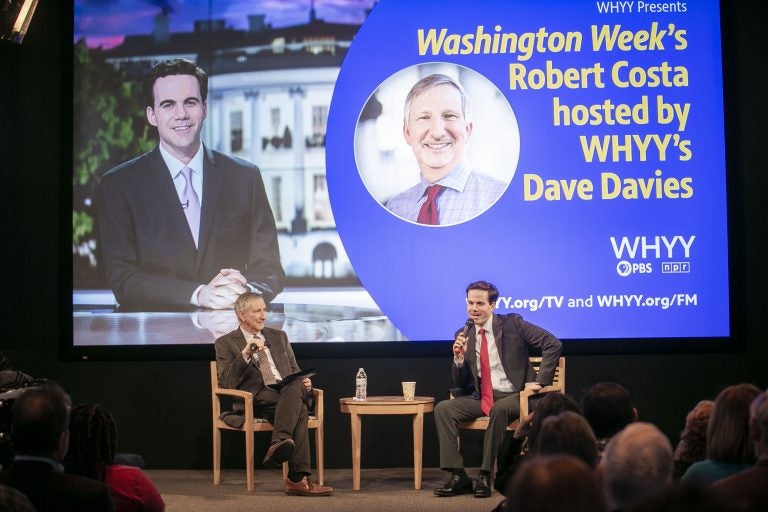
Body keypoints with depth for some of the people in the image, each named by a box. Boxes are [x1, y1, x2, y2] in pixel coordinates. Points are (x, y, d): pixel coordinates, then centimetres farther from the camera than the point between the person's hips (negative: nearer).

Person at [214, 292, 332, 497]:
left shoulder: (279, 337, 23)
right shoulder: (226, 343, 8)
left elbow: (294, 372, 24)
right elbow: (227, 382, -4)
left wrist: (303, 382, -1)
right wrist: (245, 354, -17)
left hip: (288, 393, 4)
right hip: (255, 400, -4)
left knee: (296, 386, -36)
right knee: (298, 410, -35)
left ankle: (279, 443, -50)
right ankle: (299, 478, -42)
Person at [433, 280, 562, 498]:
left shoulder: (512, 324, -4)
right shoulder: (464, 335, 7)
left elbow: (553, 344, -7)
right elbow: (461, 384, 9)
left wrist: (541, 382, -11)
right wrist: (459, 358, -11)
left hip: (513, 396, -5)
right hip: (481, 398, 5)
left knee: (499, 410, -37)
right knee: (443, 409, -16)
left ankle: (485, 476, -26)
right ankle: (458, 476, -18)